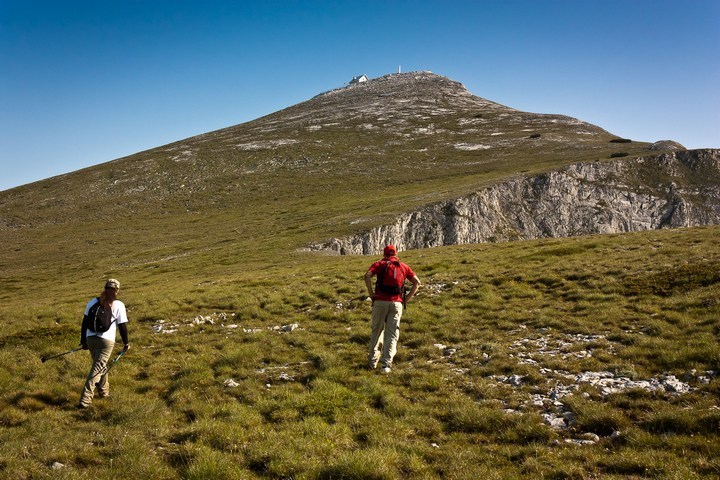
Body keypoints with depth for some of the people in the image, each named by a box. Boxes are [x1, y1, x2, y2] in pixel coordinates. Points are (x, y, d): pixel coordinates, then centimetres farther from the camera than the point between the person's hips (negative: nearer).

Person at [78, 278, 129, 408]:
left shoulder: (93, 302, 7)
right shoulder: (118, 305, -5)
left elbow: (85, 323, 9)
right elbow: (122, 326, -2)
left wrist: (83, 341, 17)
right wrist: (126, 343, 11)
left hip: (91, 339, 5)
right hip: (107, 341, -5)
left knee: (100, 365, 24)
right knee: (97, 369, -3)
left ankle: (104, 391, 39)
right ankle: (85, 400, -11)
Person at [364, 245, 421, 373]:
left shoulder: (379, 264, 8)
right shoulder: (403, 266, 15)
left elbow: (367, 276, -11)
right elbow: (417, 282, 6)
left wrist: (371, 294, -5)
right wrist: (407, 298, 6)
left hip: (380, 302, 0)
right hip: (396, 303, 0)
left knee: (377, 331, 14)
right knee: (392, 334, 3)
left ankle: (373, 361, 20)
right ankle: (386, 363, -8)